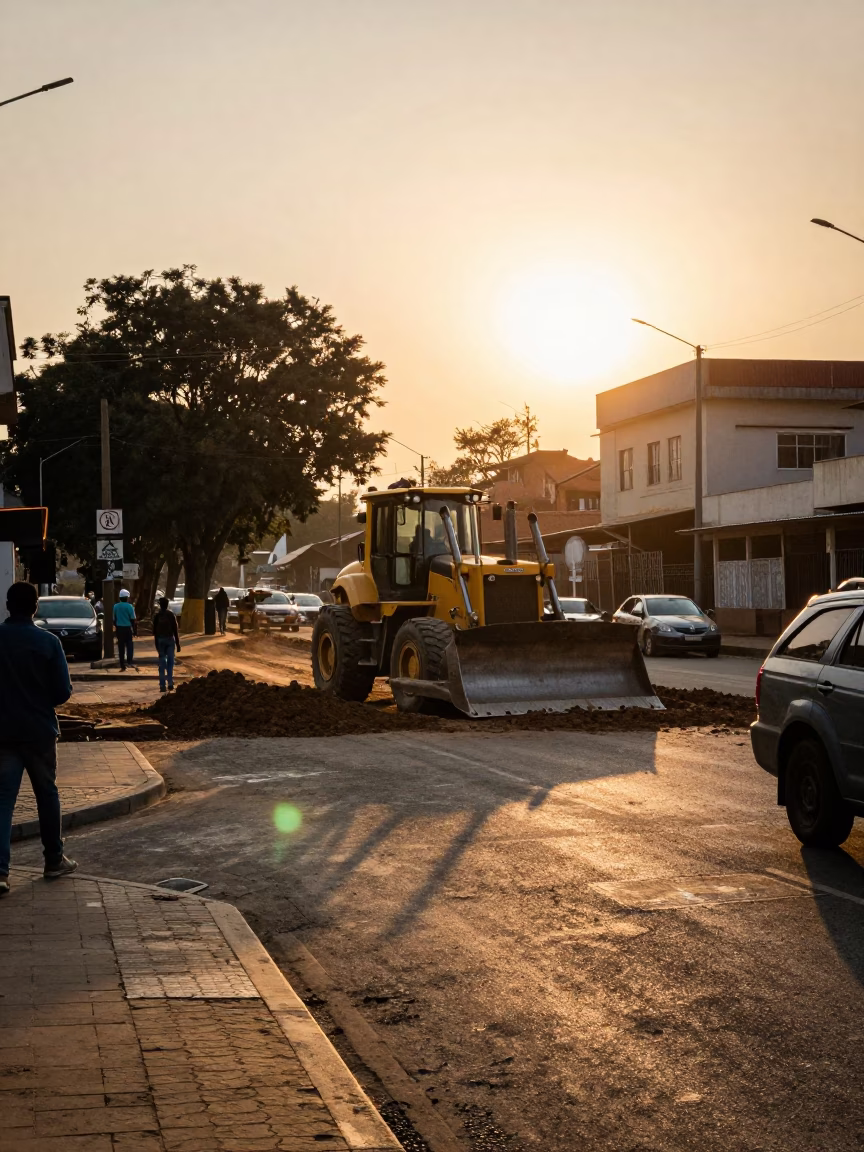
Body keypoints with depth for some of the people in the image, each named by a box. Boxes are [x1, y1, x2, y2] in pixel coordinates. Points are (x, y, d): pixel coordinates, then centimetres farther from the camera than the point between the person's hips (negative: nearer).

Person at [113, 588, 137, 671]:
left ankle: (122, 666, 10)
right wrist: (135, 630, 0)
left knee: (121, 647, 8)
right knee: (129, 645, 3)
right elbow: (133, 620, -8)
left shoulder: (115, 606, 4)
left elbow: (114, 619, 9)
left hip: (119, 629, 4)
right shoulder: (129, 606, -8)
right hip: (127, 628, -4)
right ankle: (129, 661, -17)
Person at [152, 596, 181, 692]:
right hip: (170, 639, -1)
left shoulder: (157, 616, 0)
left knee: (162, 663, 5)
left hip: (160, 640, 1)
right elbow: (176, 630, -5)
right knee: (170, 662, 6)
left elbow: (154, 631, 3)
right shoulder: (171, 615, -4)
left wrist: (156, 643, 11)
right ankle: (170, 683, -3)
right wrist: (178, 643, -1)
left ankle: (162, 685, 0)